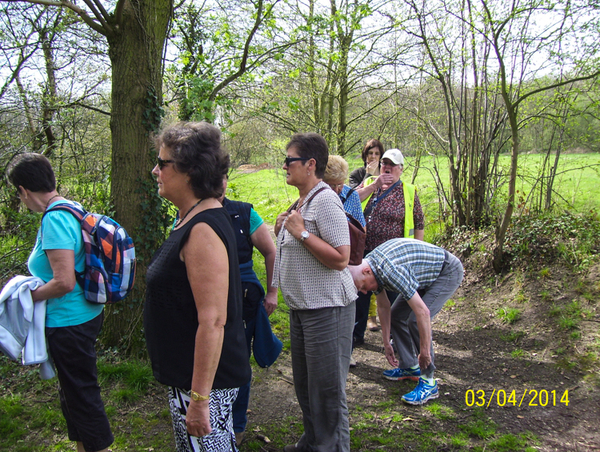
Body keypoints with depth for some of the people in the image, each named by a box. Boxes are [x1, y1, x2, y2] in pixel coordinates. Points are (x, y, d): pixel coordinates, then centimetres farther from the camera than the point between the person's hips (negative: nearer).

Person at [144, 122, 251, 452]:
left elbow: (212, 320, -27)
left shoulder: (203, 231, -24)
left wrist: (199, 398, -24)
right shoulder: (191, 219, 9)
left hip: (205, 379, -10)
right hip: (186, 373, 10)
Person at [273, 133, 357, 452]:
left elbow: (340, 258, -24)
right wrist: (283, 231, 6)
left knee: (326, 389, 2)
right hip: (301, 307, 10)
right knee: (305, 384, 21)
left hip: (326, 307, -10)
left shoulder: (325, 201, -18)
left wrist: (301, 233, -22)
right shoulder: (301, 201, 13)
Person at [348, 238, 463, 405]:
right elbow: (383, 306, 5)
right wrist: (386, 343, 9)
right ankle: (410, 367, 20)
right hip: (427, 276, 9)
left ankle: (428, 383, -10)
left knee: (415, 321, -20)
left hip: (447, 272, -9)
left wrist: (424, 351, -26)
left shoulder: (391, 271, -37)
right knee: (395, 316, 6)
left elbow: (423, 312, -35)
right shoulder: (368, 266, -8)